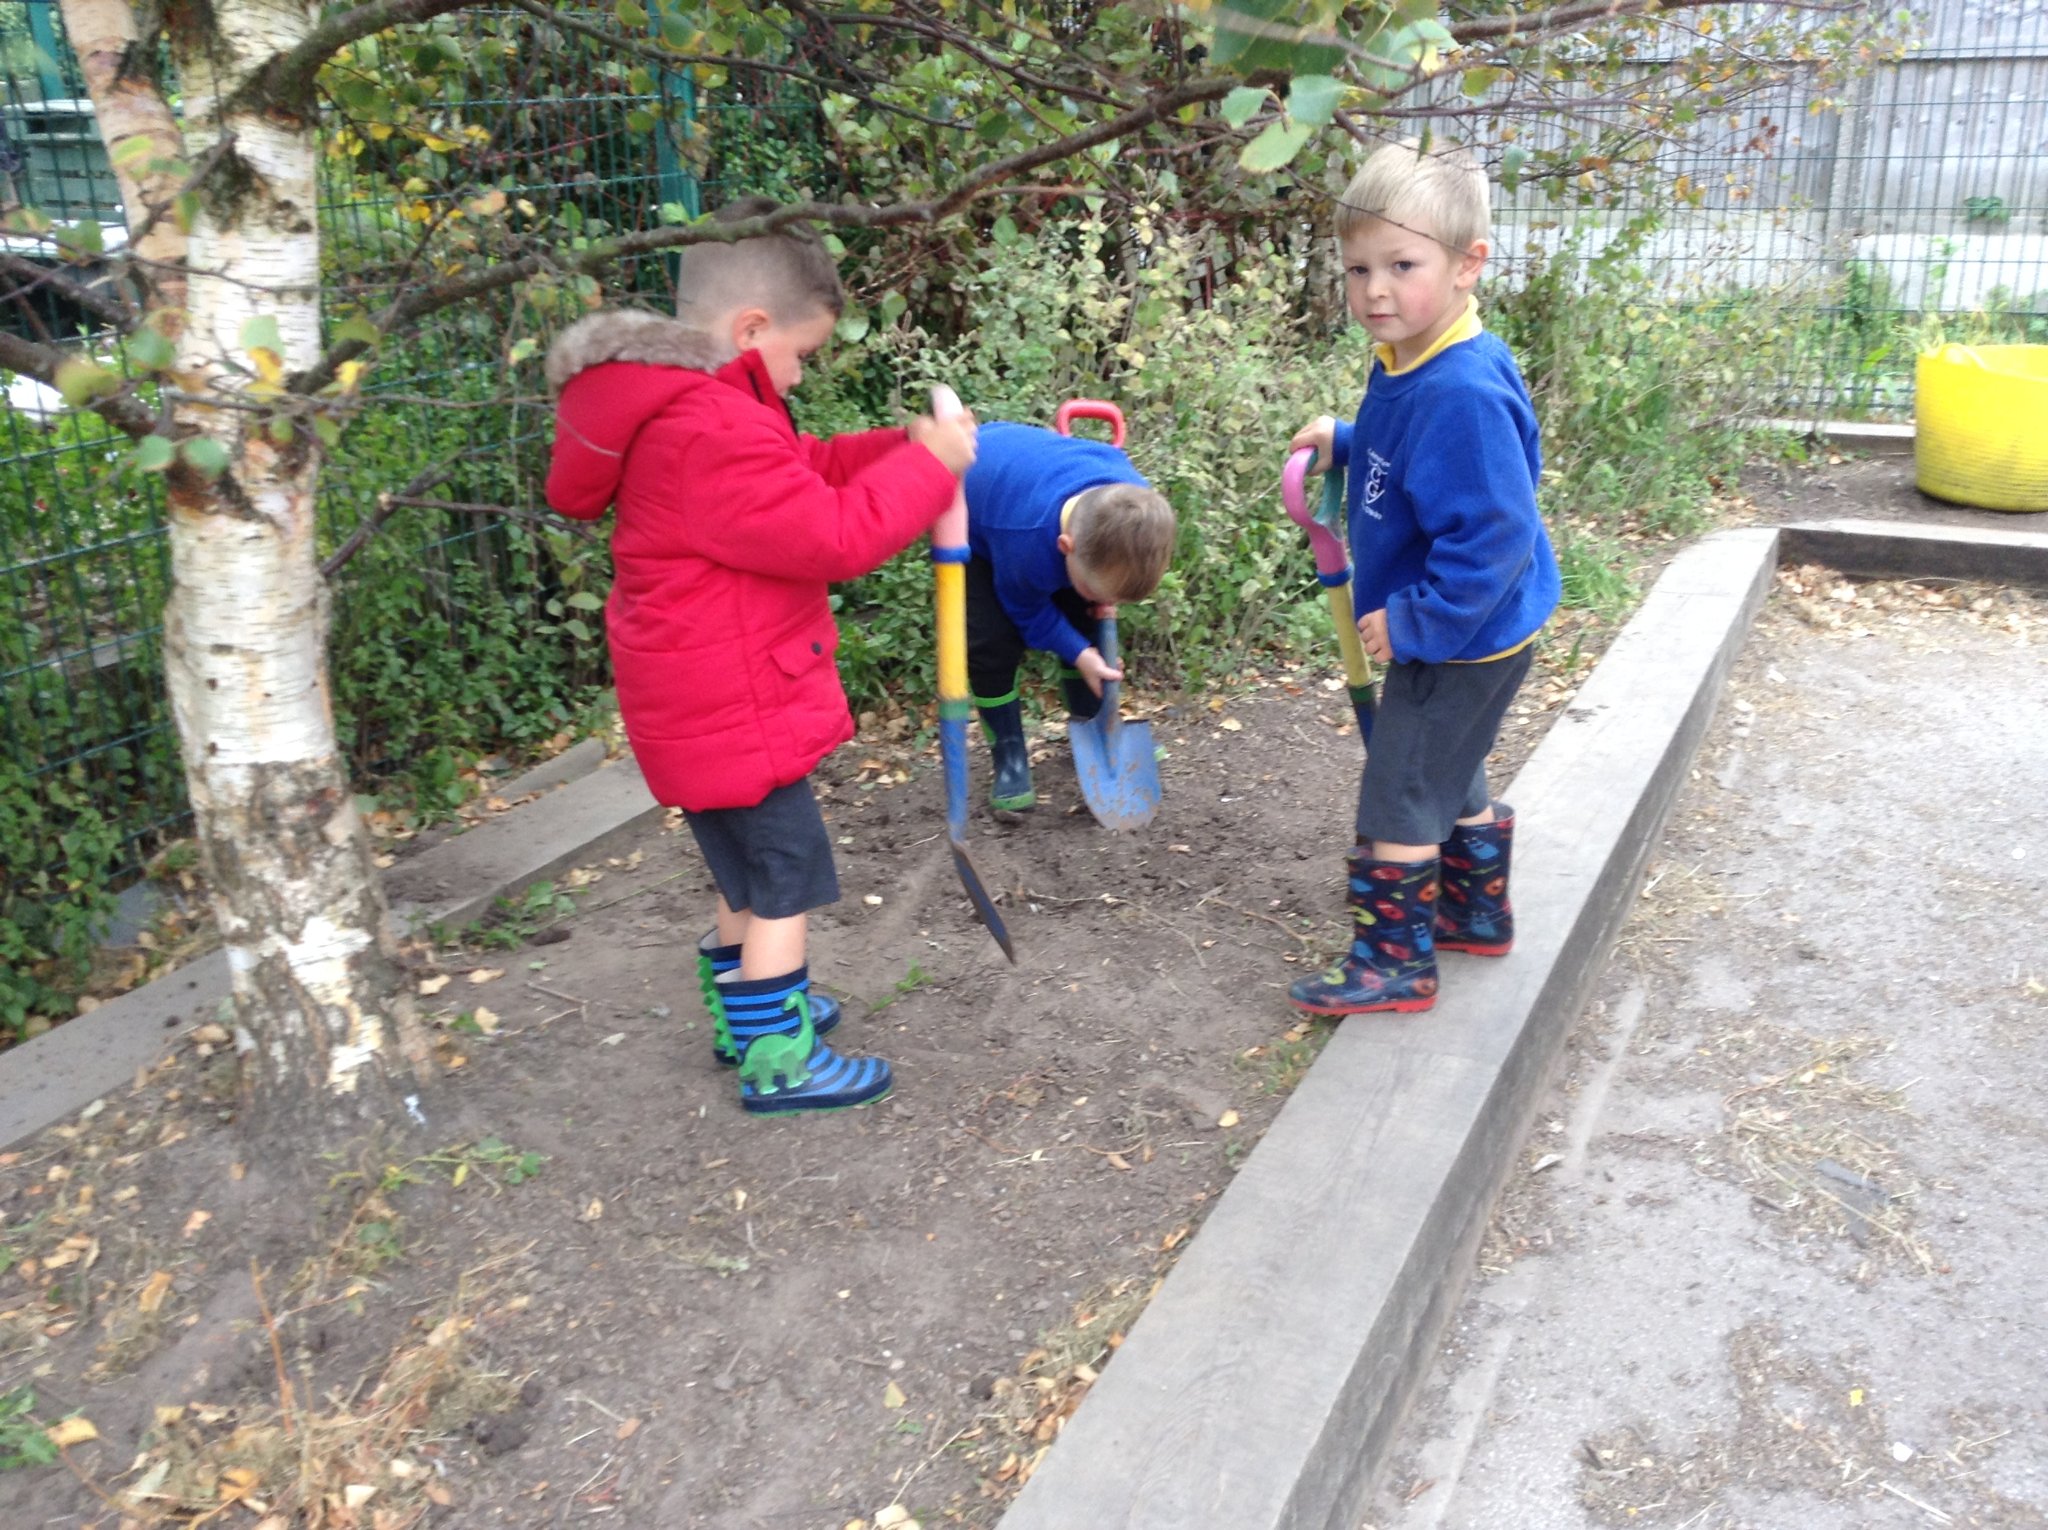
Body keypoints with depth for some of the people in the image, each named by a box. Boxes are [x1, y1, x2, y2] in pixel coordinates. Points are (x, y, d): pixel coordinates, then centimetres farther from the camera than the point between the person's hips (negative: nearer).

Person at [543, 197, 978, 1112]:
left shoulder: (686, 404, 10)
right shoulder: (712, 433, -25)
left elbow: (800, 473, 16)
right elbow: (834, 536, -26)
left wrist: (903, 446, 5)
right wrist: (927, 465, -15)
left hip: (709, 700, 11)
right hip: (734, 711, -11)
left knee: (751, 874, 24)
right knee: (784, 881, 1)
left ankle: (746, 1009, 41)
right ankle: (777, 1062, 13)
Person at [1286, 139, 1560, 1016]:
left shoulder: (1462, 393, -30)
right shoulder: (1405, 363, 1)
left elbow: (1489, 537, -31)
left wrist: (1410, 622, -24)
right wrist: (1344, 443, 8)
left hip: (1458, 643, -10)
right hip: (1450, 636, 10)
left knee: (1398, 800, 3)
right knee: (1450, 780, 25)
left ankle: (1394, 965, 18)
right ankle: (1479, 915, 45)